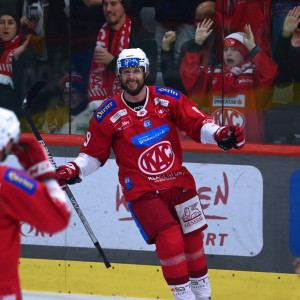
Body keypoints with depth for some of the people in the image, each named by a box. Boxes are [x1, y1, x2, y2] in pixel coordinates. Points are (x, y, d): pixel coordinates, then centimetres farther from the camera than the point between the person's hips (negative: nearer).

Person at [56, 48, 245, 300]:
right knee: (169, 239, -19)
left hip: (178, 181, 3)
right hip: (142, 190, -3)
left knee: (192, 238, 10)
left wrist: (221, 135, -18)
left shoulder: (168, 99, -2)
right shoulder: (108, 115, -6)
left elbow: (197, 123, -1)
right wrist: (74, 170, -13)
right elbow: (94, 154, 3)